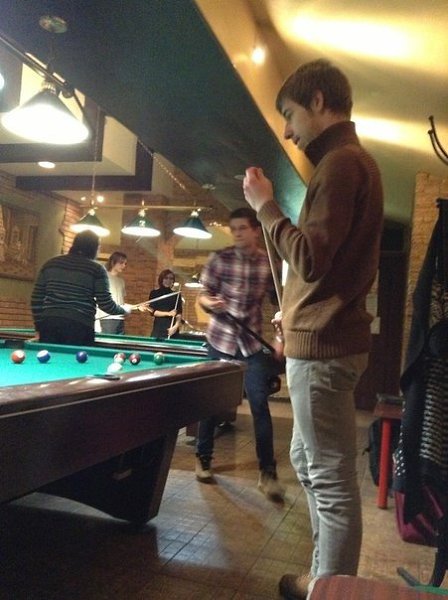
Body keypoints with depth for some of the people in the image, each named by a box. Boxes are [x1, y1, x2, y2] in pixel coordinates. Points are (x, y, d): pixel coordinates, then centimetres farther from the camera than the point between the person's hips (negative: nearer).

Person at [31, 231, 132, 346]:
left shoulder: (51, 263, 14)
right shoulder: (97, 269, 1)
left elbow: (36, 298, 13)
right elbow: (106, 304, 0)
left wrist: (39, 326, 19)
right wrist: (124, 309, 19)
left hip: (49, 324, 4)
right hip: (80, 327, -4)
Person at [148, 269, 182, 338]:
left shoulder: (176, 295, 8)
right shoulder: (154, 293, 5)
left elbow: (179, 313, 1)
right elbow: (152, 311, -2)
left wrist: (176, 326, -15)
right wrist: (168, 313, -13)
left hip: (172, 329, 1)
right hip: (158, 328, -1)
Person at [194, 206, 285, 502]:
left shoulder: (270, 264, -2)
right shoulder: (220, 259, -6)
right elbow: (204, 296, -1)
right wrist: (210, 303, -23)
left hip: (253, 342, 1)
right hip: (220, 340, 0)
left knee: (260, 405, -3)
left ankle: (268, 473, 6)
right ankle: (203, 459, 28)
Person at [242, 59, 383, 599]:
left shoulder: (341, 162, -12)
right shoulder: (353, 160, 19)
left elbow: (310, 258, -21)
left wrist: (265, 205, -10)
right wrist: (296, 322, 19)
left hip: (323, 345, -11)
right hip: (325, 338, 11)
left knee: (331, 479, 0)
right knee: (307, 460, 21)